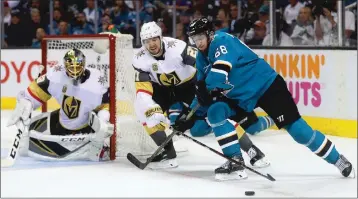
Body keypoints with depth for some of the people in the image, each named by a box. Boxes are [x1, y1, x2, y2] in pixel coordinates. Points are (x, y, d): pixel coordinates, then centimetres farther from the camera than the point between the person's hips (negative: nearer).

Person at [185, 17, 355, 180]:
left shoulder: (222, 41, -21)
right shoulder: (202, 58, 8)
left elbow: (221, 70, -37)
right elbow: (203, 87, 18)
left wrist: (206, 88, -21)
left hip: (266, 85, -9)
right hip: (241, 95, 9)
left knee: (295, 127, -11)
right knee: (215, 112, -10)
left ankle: (337, 159, 3)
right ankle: (236, 161, -7)